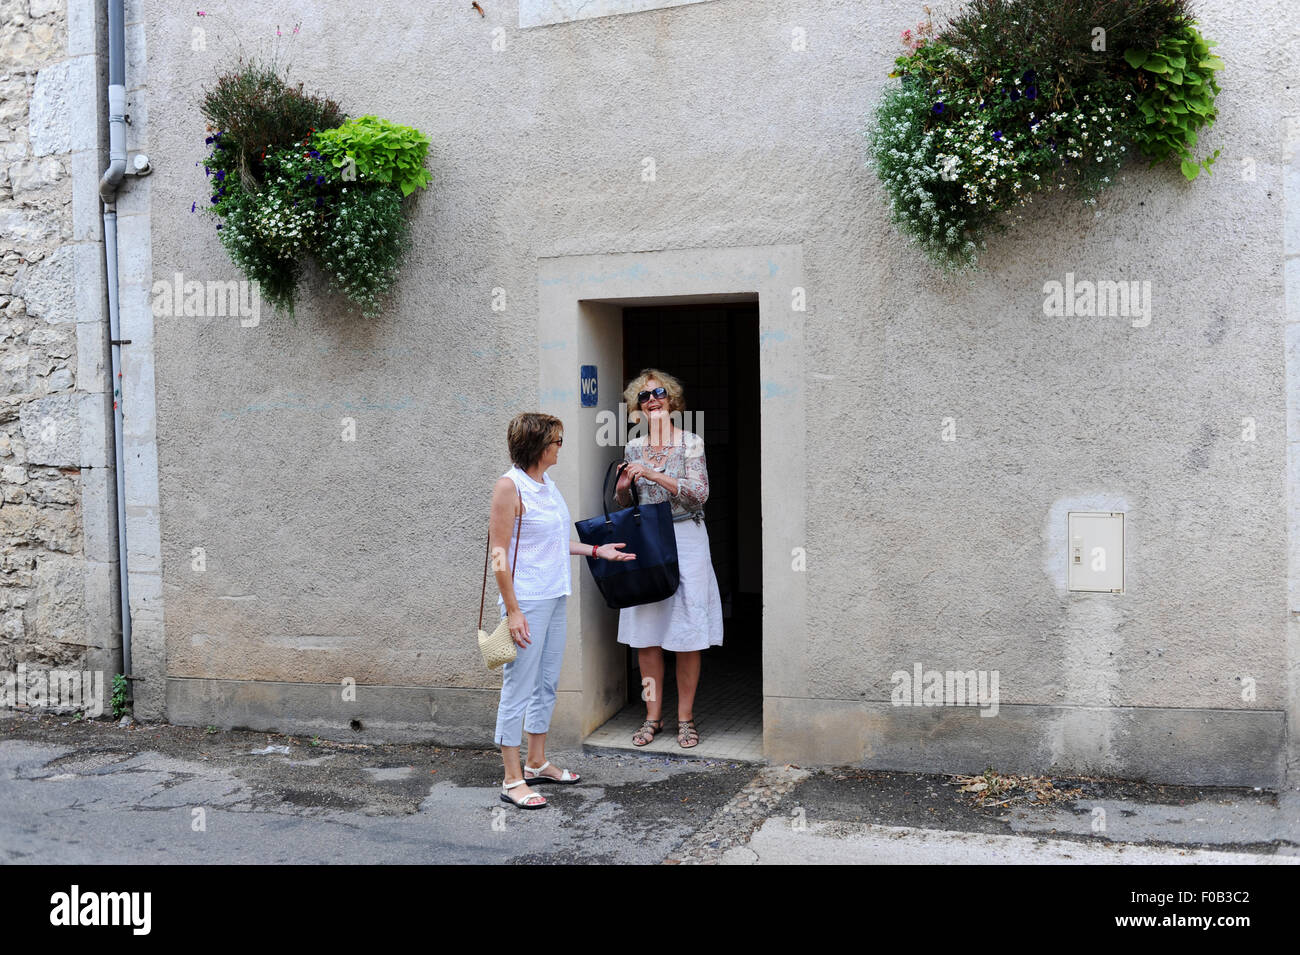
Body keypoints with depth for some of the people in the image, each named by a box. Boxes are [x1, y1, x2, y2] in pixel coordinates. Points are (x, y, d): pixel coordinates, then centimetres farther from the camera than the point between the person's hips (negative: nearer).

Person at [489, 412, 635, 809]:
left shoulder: (548, 484, 12)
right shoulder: (510, 485, -13)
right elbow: (499, 552, -15)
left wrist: (596, 551, 20)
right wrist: (512, 610, -18)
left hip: (555, 597, 9)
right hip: (526, 601, -9)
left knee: (547, 683, 16)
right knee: (519, 688, -2)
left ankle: (537, 762, 30)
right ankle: (513, 780, 6)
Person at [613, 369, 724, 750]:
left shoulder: (691, 443, -2)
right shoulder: (633, 447, 9)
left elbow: (699, 493, -13)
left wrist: (654, 474, -20)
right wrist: (623, 488, -7)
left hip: (685, 539, -3)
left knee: (687, 634, -1)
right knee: (645, 633, 4)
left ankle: (685, 717, 11)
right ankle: (653, 715, 16)